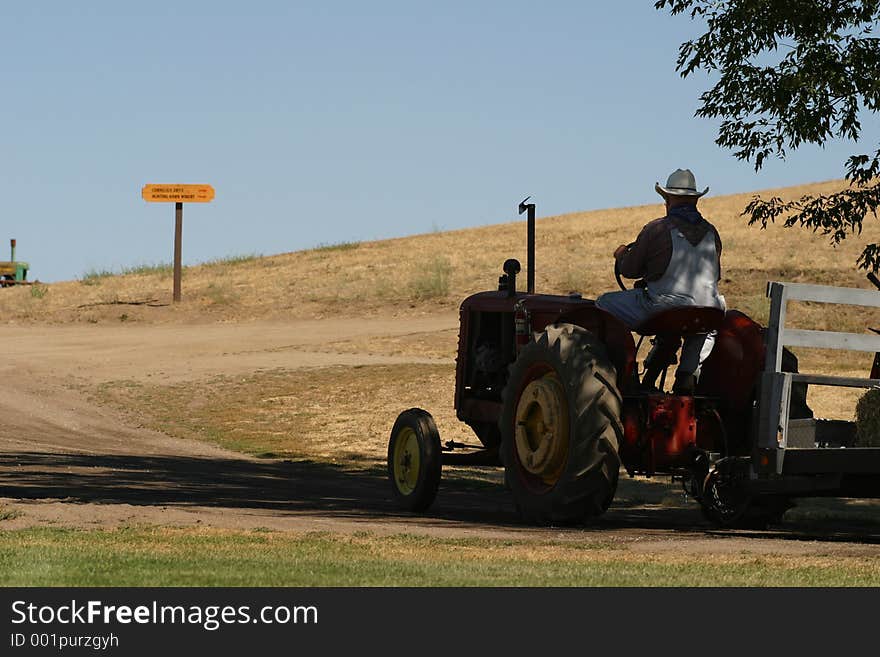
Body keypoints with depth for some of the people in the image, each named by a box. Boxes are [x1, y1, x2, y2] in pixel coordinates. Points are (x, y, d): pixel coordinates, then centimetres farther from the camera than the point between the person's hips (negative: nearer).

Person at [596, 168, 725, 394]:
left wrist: (622, 255, 23)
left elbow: (629, 270, 1)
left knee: (603, 304, 13)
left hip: (660, 310, -4)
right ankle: (688, 372, 16)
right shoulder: (711, 233, 6)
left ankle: (662, 344, 2)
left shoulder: (655, 230, -7)